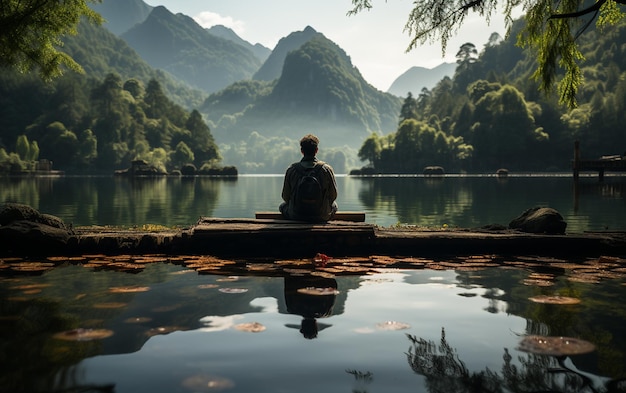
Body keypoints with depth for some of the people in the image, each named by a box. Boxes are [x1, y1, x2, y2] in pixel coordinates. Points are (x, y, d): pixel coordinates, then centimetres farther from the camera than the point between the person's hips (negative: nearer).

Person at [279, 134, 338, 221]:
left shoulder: (291, 169, -10)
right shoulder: (326, 169, -11)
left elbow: (286, 197, -1)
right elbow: (333, 195, -2)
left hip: (295, 216, 0)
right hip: (321, 217, 0)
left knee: (283, 205, 32)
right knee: (334, 205, 32)